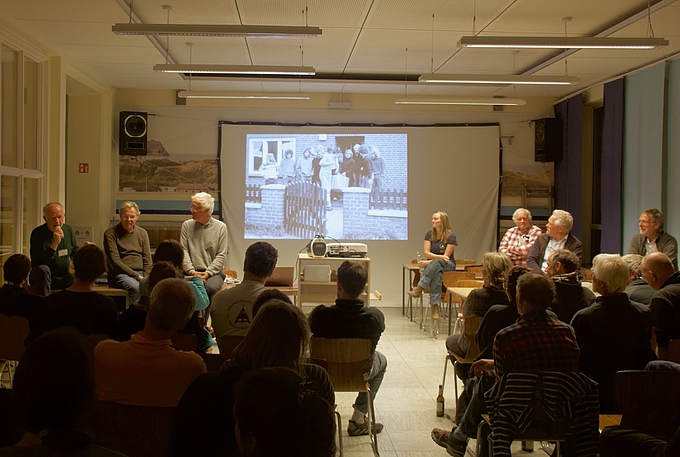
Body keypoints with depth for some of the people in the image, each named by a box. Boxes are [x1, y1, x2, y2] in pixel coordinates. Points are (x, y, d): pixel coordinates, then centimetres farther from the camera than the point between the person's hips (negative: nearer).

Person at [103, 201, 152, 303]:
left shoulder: (143, 233, 18)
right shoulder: (110, 234, 4)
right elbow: (115, 261, -5)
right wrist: (136, 276, -14)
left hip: (141, 273, 4)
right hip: (120, 274, -4)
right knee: (136, 288, -37)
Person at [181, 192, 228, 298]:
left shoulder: (220, 227, 3)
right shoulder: (187, 225, 9)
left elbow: (221, 255, 0)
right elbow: (183, 251, 3)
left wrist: (208, 273, -11)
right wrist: (191, 271, -11)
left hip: (213, 272, -1)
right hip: (192, 272, 1)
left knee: (211, 288, -34)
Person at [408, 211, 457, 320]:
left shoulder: (451, 236, -7)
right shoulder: (429, 234, 5)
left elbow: (446, 256, -11)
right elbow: (426, 253, -2)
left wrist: (429, 262, -17)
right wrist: (440, 256, -20)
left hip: (448, 265, -2)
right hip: (431, 265, 2)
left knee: (436, 263, -38)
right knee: (437, 273, -36)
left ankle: (419, 289, -40)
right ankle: (435, 307, -42)